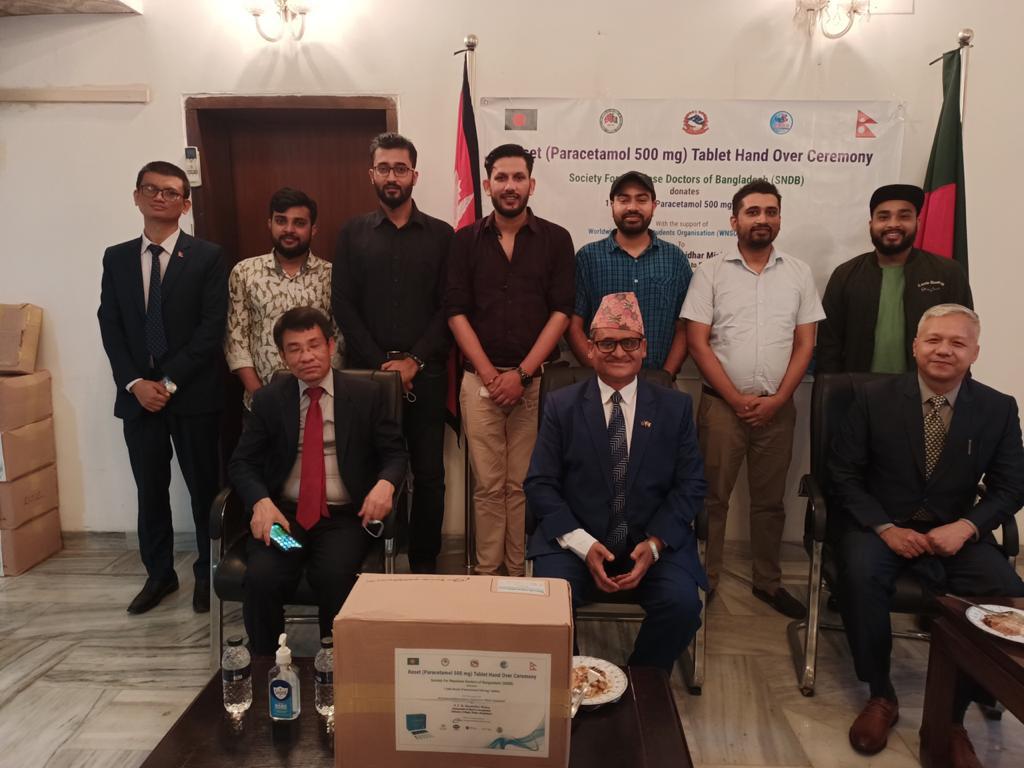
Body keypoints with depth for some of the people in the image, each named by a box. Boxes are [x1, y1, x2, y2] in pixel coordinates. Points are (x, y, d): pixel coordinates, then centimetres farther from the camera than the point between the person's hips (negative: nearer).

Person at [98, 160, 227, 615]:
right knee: (150, 490, 11)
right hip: (137, 394, 3)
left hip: (194, 393, -3)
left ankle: (207, 574, 21)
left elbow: (211, 328, -9)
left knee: (203, 487, 6)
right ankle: (159, 574, 27)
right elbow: (110, 327, 5)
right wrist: (136, 383, -8)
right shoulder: (116, 258, 10)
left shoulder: (207, 257, -2)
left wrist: (169, 381, -13)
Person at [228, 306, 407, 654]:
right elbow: (242, 462, 6)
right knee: (261, 579, -26)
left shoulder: (366, 395, 3)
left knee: (334, 578, -30)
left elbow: (395, 453, 7)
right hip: (284, 512, 2)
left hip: (346, 516, -1)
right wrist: (261, 502, -16)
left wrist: (385, 484, -17)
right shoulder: (267, 399, 7)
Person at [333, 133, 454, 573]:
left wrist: (413, 361, -9)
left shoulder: (441, 235, 7)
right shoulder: (352, 234, 9)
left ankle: (424, 563, 18)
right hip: (368, 372, 1)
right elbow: (343, 306, 2)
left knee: (428, 474, 5)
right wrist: (381, 363, -8)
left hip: (425, 374, 0)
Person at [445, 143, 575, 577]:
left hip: (536, 379, -1)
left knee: (524, 485, 2)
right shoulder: (466, 240, 8)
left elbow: (561, 311, -2)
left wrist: (522, 373, -9)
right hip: (480, 379, 1)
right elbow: (456, 311, 3)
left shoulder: (556, 239, 5)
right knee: (488, 485, 4)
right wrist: (489, 373, -7)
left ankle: (520, 574, 14)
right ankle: (487, 572, 15)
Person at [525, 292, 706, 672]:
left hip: (653, 542, 1)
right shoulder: (561, 405, 3)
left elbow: (691, 485, 4)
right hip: (575, 539, -1)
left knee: (682, 604, -24)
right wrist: (584, 545, -14)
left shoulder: (675, 407, 6)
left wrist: (654, 544, -12)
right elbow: (540, 484, -1)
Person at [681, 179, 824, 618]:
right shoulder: (711, 273, 0)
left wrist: (777, 399, -6)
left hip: (777, 407, 3)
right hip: (722, 404, -2)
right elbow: (697, 343, -5)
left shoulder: (799, 274, 7)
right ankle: (705, 581, 16)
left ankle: (767, 581, 27)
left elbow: (805, 344, 5)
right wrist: (736, 399, -9)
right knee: (713, 497, 3)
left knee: (769, 499, 13)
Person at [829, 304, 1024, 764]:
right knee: (859, 573, -33)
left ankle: (952, 714, -3)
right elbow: (843, 473, -4)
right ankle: (881, 696, -9)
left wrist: (965, 527, -16)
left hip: (956, 533, 2)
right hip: (880, 526, -2)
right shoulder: (875, 398, -5)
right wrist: (885, 527, -17)